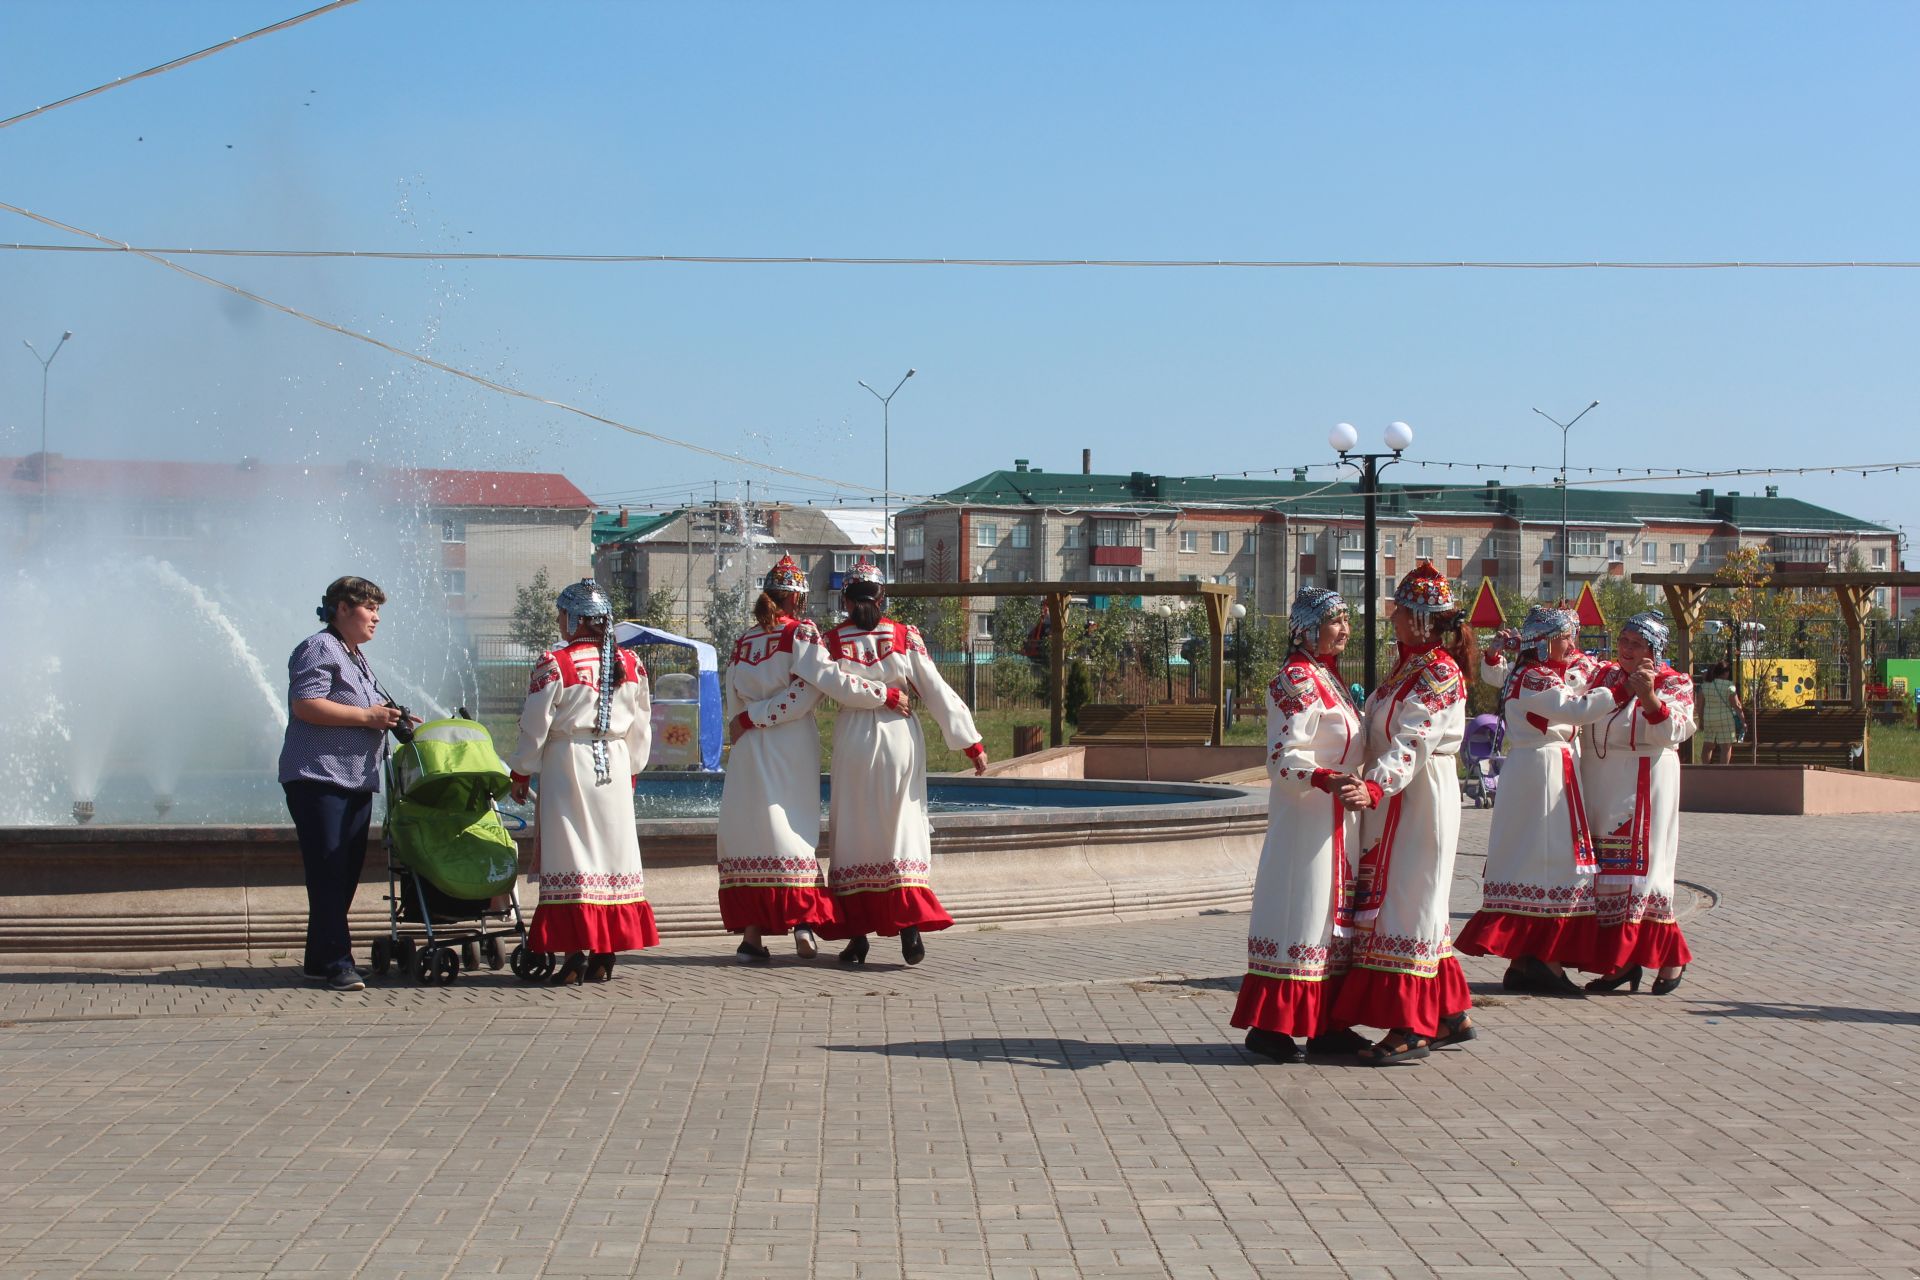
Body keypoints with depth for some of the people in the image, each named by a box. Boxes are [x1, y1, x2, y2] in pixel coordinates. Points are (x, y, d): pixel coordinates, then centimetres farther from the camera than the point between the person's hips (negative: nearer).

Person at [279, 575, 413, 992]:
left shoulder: (357, 657, 23)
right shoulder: (320, 649, -7)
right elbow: (305, 706, -19)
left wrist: (391, 718, 15)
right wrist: (368, 716, -17)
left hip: (357, 782, 10)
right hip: (318, 779, -10)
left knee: (347, 874, 9)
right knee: (328, 874, -11)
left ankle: (318, 959, 16)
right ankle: (336, 964, -13)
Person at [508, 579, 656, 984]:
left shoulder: (554, 665, -9)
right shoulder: (629, 665, 5)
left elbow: (535, 727, -5)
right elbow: (641, 726, 12)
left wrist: (520, 773, 7)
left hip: (567, 764, -4)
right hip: (615, 766, 4)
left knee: (571, 857, -2)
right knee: (612, 854, 8)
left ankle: (575, 954, -6)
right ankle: (604, 956, 10)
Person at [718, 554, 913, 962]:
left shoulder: (742, 642, 11)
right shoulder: (801, 632, -3)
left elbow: (733, 704, 6)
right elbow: (828, 680, -14)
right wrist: (886, 695, -10)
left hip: (750, 749, 3)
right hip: (792, 747, -3)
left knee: (748, 832, 3)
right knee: (795, 831, 2)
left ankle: (751, 933, -2)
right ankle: (804, 924, -6)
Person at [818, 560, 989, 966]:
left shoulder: (832, 641, -3)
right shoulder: (906, 637, -1)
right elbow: (937, 693, 0)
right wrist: (972, 743, 3)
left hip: (853, 742, 0)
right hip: (900, 738, 0)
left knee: (853, 833, 6)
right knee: (903, 827, 6)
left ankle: (856, 936, 5)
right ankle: (910, 926, -7)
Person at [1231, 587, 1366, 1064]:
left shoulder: (1328, 676, 15)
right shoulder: (1297, 680, -15)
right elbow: (1283, 758, -22)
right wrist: (1327, 779, -36)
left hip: (1336, 815, 10)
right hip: (1305, 813, -10)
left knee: (1332, 912, 10)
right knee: (1299, 911, -8)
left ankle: (1324, 1024, 15)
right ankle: (1268, 1027, -4)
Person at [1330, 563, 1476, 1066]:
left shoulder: (1439, 672, -15)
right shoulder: (1409, 666, 15)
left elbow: (1413, 743, -28)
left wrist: (1375, 787, -40)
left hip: (1421, 799, -10)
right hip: (1394, 799, 10)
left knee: (1408, 903, -8)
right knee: (1418, 906, 13)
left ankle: (1410, 1029, -4)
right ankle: (1452, 1014, 20)